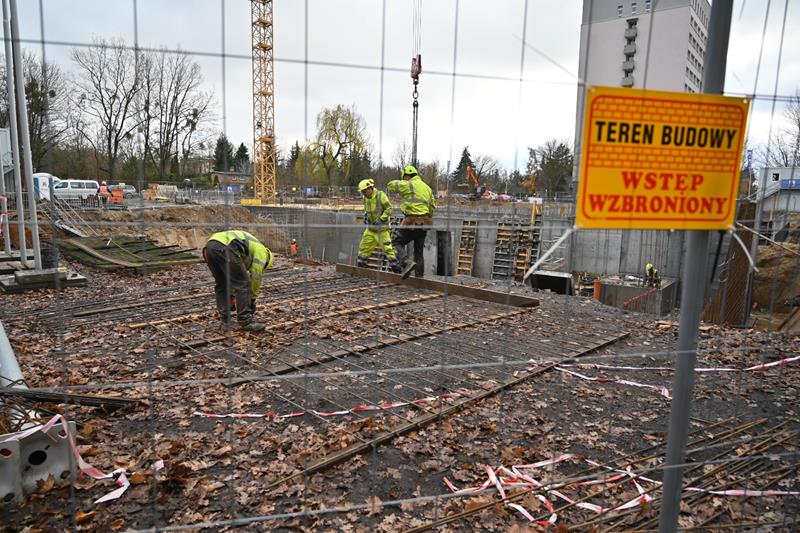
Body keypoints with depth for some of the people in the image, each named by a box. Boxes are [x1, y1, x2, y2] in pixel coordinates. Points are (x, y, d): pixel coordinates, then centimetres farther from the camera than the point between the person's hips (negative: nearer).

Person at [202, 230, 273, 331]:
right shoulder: (260, 250, 20)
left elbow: (231, 276, 44)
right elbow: (256, 277, 16)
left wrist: (232, 295, 48)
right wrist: (252, 300, 25)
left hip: (209, 246, 9)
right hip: (224, 248, -9)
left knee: (221, 284, 23)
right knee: (243, 284, 1)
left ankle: (225, 319, 26)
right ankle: (245, 322, 5)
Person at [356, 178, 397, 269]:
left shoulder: (381, 195, -14)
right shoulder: (366, 198, 7)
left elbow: (389, 209, -14)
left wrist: (381, 219, -21)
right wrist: (365, 216, 4)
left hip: (382, 228, -7)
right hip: (371, 227, 7)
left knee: (387, 247, -11)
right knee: (364, 246, 9)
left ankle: (395, 266, -3)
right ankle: (360, 265, 21)